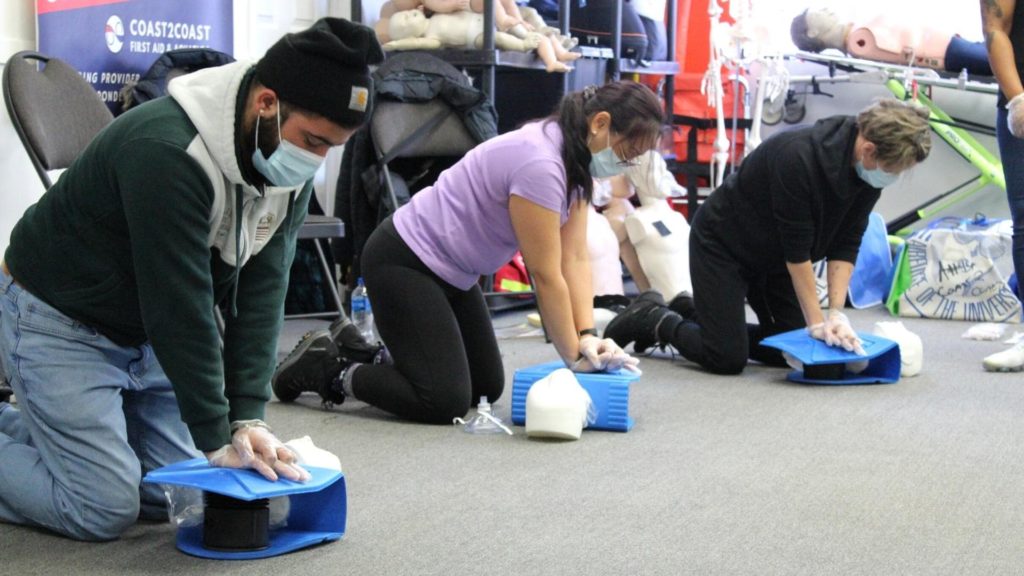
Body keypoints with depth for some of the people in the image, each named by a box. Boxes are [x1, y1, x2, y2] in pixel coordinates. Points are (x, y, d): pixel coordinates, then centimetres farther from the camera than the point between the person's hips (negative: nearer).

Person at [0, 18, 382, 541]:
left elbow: (259, 293, -9)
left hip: (148, 334, 8)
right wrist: (218, 437, -25)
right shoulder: (168, 151, -33)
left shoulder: (289, 168, -9)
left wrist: (248, 417, -16)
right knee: (105, 508, -15)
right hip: (59, 322, -8)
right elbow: (179, 304, -31)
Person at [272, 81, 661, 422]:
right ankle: (331, 370, 5)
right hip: (403, 263, -10)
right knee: (445, 401, -15)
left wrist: (586, 337, -12)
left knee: (487, 387, 12)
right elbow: (546, 276, -24)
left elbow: (574, 258, -2)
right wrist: (574, 358, -15)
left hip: (451, 273, 10)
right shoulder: (540, 165, -29)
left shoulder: (576, 161, 1)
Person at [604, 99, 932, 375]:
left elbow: (845, 245, -7)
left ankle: (692, 312, 21)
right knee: (728, 358, -14)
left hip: (773, 255, 8)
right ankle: (653, 318, 11)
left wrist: (837, 312, -16)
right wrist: (816, 322, -21)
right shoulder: (799, 157, -35)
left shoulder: (867, 167, -13)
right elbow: (797, 249, -28)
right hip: (722, 242, -8)